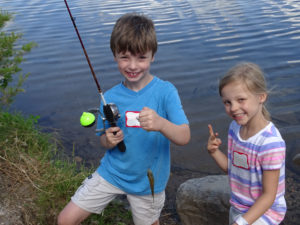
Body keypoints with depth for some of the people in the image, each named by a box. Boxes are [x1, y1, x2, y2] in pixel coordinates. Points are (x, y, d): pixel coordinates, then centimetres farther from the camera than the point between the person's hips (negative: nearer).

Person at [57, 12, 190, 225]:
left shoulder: (165, 91, -18)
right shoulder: (110, 97, -7)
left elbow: (185, 137, -27)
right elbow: (104, 140, 5)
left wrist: (161, 123, -48)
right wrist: (109, 140, -20)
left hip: (148, 181, -2)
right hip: (111, 173, 3)